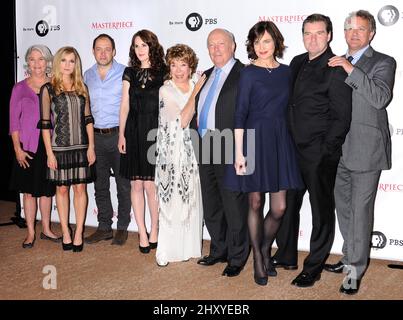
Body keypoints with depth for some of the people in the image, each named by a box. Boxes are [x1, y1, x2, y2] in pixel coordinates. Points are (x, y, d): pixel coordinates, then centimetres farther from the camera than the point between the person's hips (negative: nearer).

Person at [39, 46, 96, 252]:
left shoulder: (81, 88, 8)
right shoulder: (48, 89, -1)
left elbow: (88, 119, 8)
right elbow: (45, 124, -3)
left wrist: (91, 146, 1)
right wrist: (49, 152, -7)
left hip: (81, 146, 2)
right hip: (59, 147, -2)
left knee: (80, 188, 3)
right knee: (62, 189, 6)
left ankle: (78, 233, 11)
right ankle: (65, 233, 17)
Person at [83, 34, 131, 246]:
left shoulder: (125, 73, -4)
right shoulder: (87, 76, 9)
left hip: (119, 135, -4)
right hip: (95, 137, 4)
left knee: (123, 185, 2)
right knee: (100, 185, 10)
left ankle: (122, 228, 14)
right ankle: (104, 227, 21)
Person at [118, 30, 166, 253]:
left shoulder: (163, 72, 2)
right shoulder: (130, 73, 11)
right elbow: (125, 105, 10)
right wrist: (121, 134, 5)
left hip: (155, 132, -3)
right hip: (134, 131, 3)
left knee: (151, 184, -4)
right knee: (137, 185, 5)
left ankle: (154, 231, 14)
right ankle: (142, 233, 15)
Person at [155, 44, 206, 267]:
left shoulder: (197, 87, 8)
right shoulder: (165, 91, -6)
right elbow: (181, 121, -17)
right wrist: (195, 92, -13)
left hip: (192, 150, 4)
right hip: (171, 150, -4)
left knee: (191, 198, 7)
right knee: (170, 199, -1)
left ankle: (188, 246, 20)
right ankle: (167, 251, 9)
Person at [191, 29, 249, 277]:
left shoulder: (244, 75, -9)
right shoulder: (207, 76, 16)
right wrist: (196, 124, 11)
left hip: (230, 152, -8)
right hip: (206, 150, 8)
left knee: (234, 207, 2)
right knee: (211, 206, 17)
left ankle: (237, 258, 17)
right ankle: (219, 251, 33)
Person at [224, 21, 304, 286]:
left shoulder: (286, 72, 8)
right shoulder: (249, 73, -3)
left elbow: (287, 109, 14)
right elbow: (240, 114, -5)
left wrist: (290, 142, 9)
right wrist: (239, 153, -11)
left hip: (280, 141, 3)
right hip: (255, 140, -3)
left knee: (279, 208, 2)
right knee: (256, 203, 5)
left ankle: (266, 250, 28)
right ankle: (258, 260, 22)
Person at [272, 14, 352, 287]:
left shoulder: (336, 70, -12)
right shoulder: (297, 63, 10)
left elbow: (342, 117, -13)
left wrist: (326, 152, -15)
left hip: (319, 155, -7)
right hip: (292, 152, 8)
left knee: (322, 211, 6)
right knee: (286, 205, 17)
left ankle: (314, 267, 19)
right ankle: (286, 256, 35)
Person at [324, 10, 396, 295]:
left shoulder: (383, 63, -3)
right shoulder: (337, 64, 14)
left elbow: (381, 98, -21)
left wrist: (351, 69, -22)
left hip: (366, 150, -6)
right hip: (338, 150, 6)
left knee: (361, 210, -2)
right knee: (344, 208, 16)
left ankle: (356, 270, 8)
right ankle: (350, 258, 31)